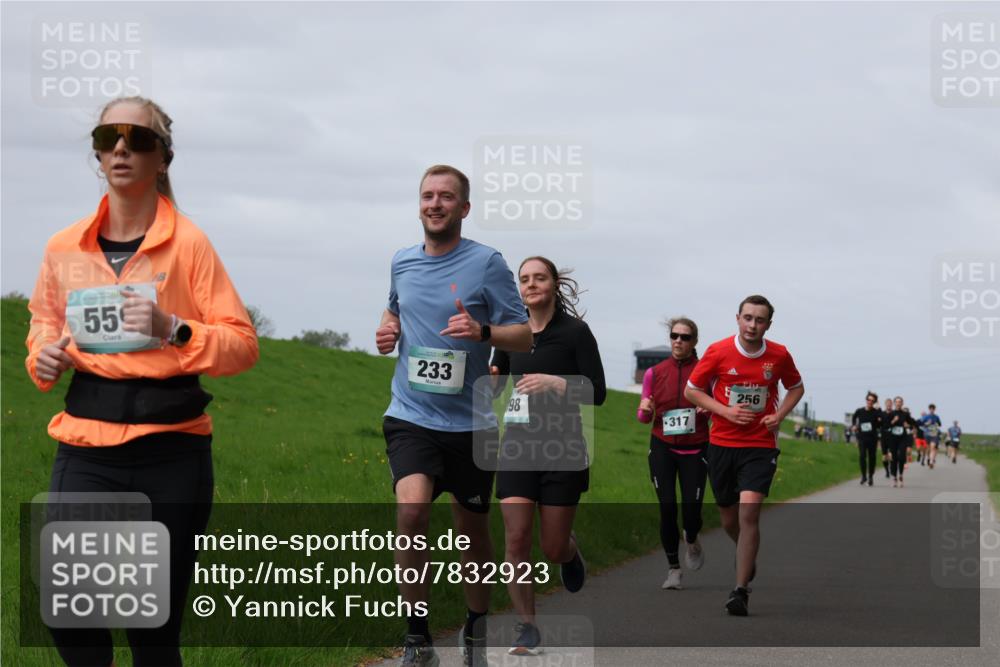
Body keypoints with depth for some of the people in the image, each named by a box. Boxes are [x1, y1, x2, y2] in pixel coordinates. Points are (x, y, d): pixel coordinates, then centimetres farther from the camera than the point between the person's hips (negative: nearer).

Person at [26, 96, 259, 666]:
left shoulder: (187, 244, -3)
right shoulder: (64, 248, 7)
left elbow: (243, 343, -4)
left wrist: (173, 329, -20)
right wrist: (45, 356, 3)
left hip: (171, 450, -2)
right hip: (86, 450, 2)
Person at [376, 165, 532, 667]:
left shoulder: (486, 263, -5)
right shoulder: (403, 262, 7)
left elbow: (525, 335, -6)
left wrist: (482, 331, -24)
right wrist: (387, 331, 6)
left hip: (470, 421, -1)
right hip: (411, 417, 1)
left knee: (472, 530, 11)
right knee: (411, 511, -21)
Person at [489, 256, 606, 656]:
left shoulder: (575, 331, -6)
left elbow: (597, 392, -9)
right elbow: (490, 390, 16)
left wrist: (554, 383, -23)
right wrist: (485, 375, -6)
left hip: (562, 450, -3)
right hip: (518, 447, 3)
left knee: (553, 548, 3)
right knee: (516, 539, -8)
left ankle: (571, 553, 41)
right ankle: (527, 630, 3)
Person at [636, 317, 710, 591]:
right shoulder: (654, 373, 4)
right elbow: (645, 418, 12)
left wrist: (709, 410, -14)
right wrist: (645, 409, -11)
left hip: (695, 449, -1)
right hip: (662, 448, 1)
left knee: (691, 510, -9)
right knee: (667, 509, -6)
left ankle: (691, 540, 28)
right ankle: (673, 569, 7)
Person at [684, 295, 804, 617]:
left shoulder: (779, 355, -2)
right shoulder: (718, 351, -6)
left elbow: (796, 387, 16)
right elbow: (691, 390, 1)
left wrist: (779, 415, -2)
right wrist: (726, 411, -12)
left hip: (760, 447, -1)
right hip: (722, 443, 1)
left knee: (749, 512, -17)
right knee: (729, 518, 11)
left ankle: (741, 590, -14)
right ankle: (748, 557, 45)